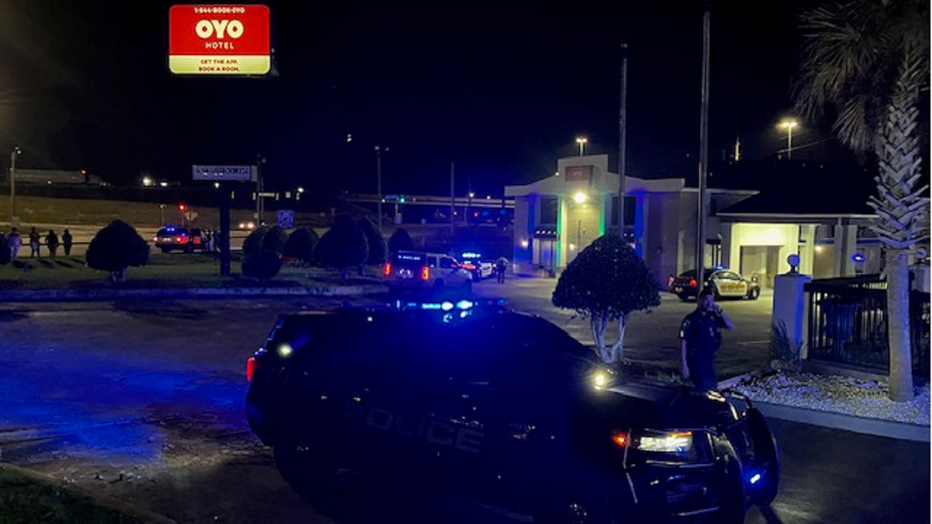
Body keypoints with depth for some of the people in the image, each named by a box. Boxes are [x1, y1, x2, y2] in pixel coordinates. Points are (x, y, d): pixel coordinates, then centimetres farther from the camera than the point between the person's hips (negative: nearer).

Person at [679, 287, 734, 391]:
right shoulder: (691, 319, -14)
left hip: (709, 359, 7)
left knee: (713, 387, 15)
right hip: (696, 360, -7)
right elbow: (683, 343, -15)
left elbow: (730, 326, 10)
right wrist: (684, 365, -19)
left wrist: (720, 312, -6)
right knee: (704, 390, -12)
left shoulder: (713, 316, 6)